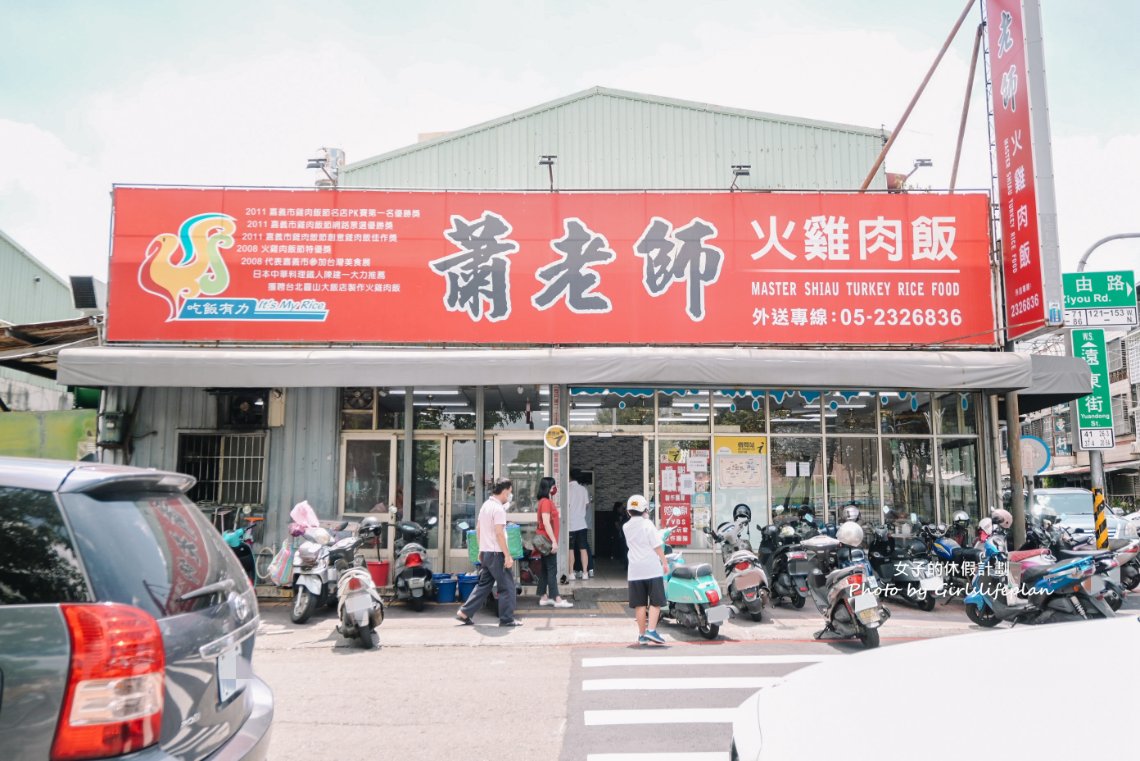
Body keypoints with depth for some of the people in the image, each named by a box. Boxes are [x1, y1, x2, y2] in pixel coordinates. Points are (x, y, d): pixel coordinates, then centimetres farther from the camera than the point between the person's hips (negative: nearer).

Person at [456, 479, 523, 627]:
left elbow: (478, 529, 18)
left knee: (483, 584, 15)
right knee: (507, 586, 1)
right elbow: (499, 534, -21)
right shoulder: (498, 509, -16)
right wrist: (507, 556, -19)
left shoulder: (485, 505, 12)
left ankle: (465, 612, 13)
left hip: (485, 552, 9)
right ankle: (507, 619, 5)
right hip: (496, 553, -9)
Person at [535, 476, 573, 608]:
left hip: (546, 541, 10)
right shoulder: (546, 502, -15)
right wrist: (554, 541, -23)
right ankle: (557, 599, -7)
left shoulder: (547, 501, 14)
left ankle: (544, 597, 15)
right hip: (548, 540, -10)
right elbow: (546, 523, -22)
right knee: (552, 569, -8)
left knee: (546, 569, 11)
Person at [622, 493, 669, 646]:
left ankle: (642, 635, 11)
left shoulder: (626, 527, 7)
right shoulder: (648, 524, -6)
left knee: (640, 605, 8)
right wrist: (665, 562, -2)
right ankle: (651, 630, -8)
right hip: (652, 569, -4)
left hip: (635, 570, 4)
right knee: (656, 602, 2)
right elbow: (657, 546, -9)